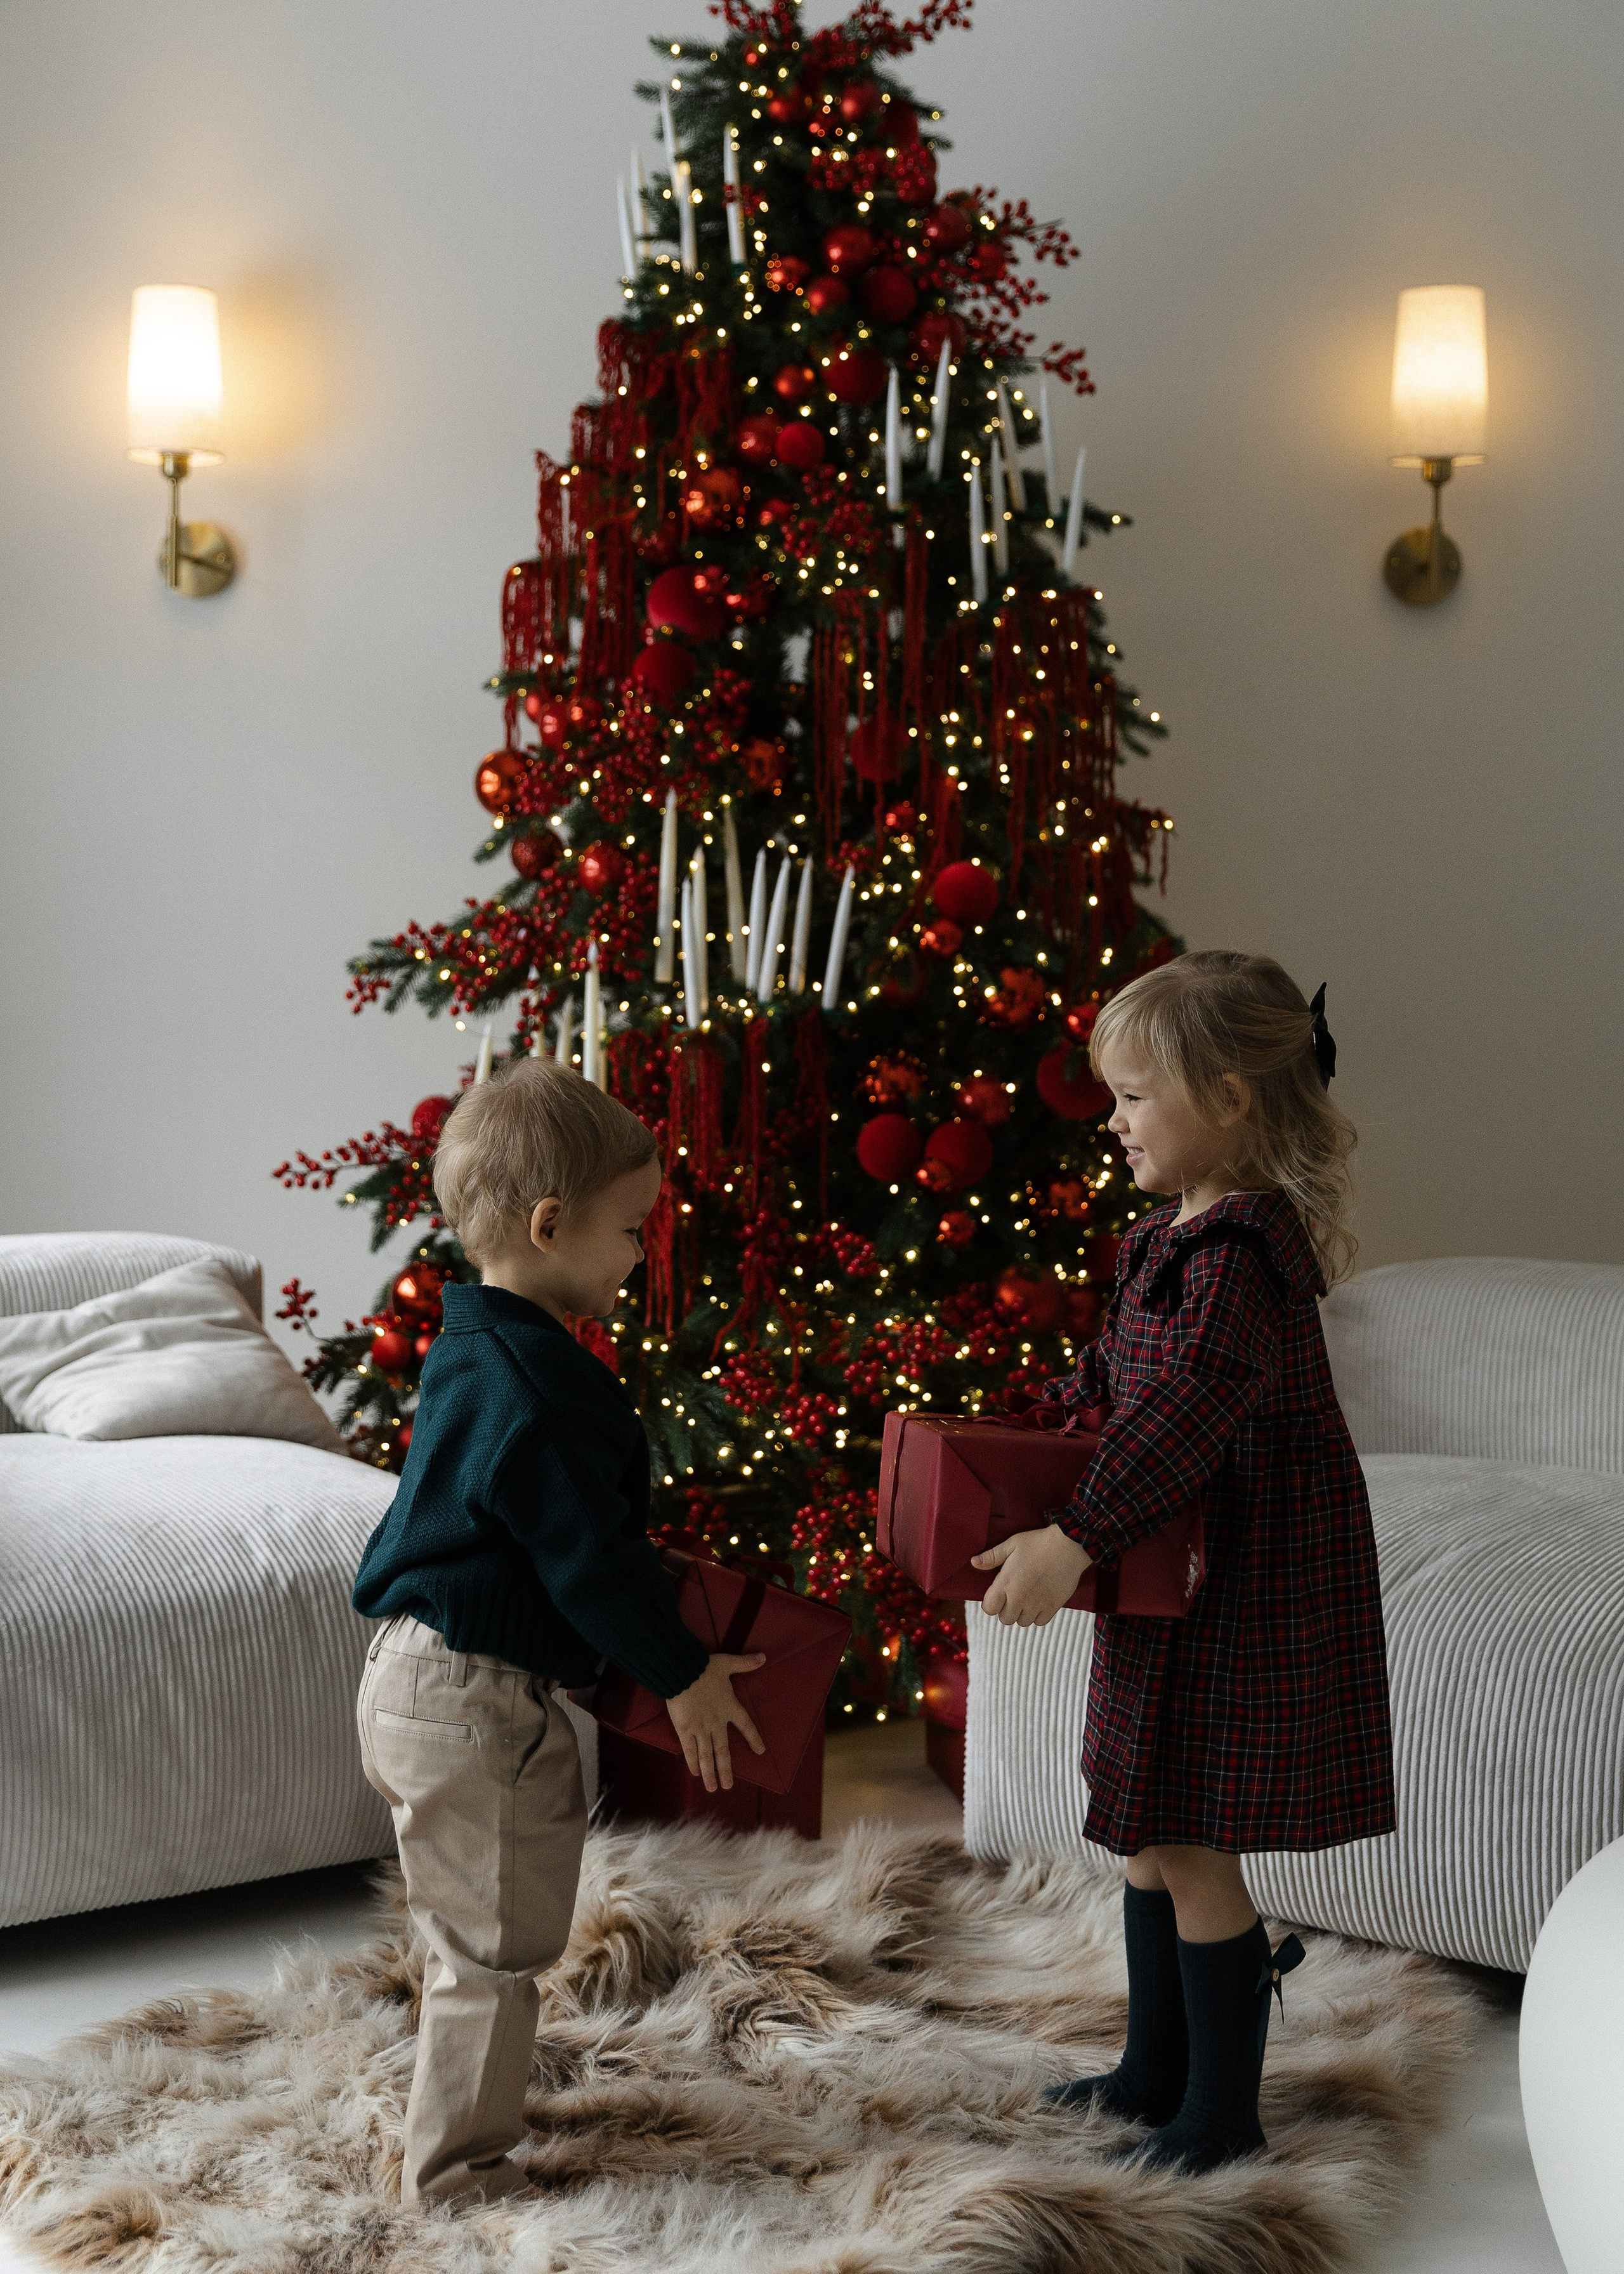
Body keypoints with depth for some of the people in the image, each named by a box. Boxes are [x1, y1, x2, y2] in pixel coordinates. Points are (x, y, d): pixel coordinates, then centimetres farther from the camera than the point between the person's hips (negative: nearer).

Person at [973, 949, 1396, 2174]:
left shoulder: (1237, 1251, -22)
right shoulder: (1180, 1235, 10)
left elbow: (1182, 1415, -30)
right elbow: (1120, 1374, 22)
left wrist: (1074, 1542, -33)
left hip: (1243, 1590, -10)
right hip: (1180, 1578, 10)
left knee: (1187, 1850, -2)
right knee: (1150, 1835, 19)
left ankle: (1223, 2117, 14)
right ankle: (1157, 2073, 34)